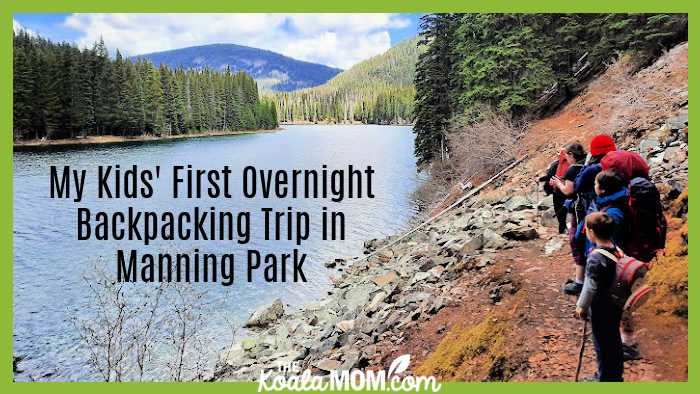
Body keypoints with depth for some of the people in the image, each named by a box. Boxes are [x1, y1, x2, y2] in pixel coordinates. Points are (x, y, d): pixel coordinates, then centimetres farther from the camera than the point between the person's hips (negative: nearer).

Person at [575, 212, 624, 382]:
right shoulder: (617, 250, -4)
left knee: (602, 344, 9)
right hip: (616, 305, 8)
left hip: (601, 309, -8)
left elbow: (590, 287, -21)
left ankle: (604, 378, 24)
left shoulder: (596, 258, -28)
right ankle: (616, 375, 38)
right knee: (614, 340, 22)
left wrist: (581, 307, -7)